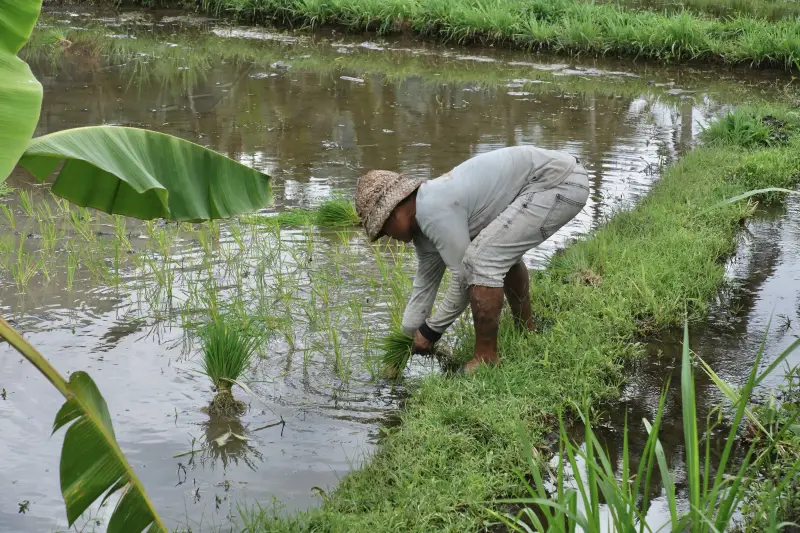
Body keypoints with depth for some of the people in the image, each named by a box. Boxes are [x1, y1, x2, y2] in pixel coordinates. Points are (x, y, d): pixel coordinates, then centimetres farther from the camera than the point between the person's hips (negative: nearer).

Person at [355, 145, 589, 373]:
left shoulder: (434, 211, -16)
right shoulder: (423, 217, 14)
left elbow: (465, 277, -12)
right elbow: (425, 284, 22)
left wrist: (431, 331, 0)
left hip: (560, 182, -11)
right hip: (561, 178, 11)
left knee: (481, 259, -15)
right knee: (503, 252, 30)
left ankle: (486, 361, -4)